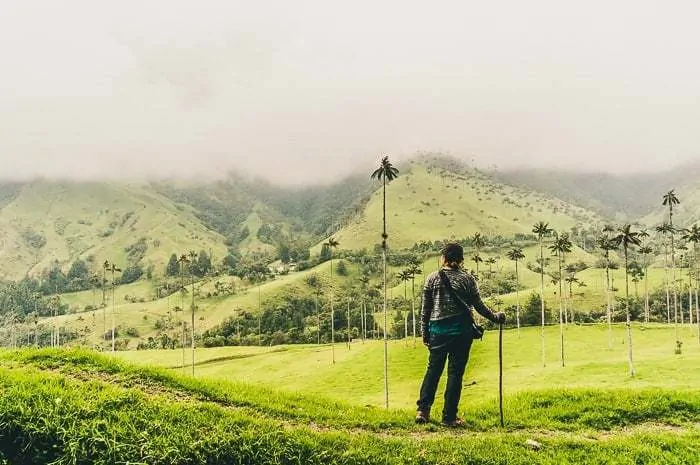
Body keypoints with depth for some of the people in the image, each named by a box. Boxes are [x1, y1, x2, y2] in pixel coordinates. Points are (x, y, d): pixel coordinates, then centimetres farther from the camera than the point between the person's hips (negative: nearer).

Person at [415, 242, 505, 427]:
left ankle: (423, 410, 9)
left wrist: (425, 332, 10)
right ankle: (449, 417, 7)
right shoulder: (467, 279, -2)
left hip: (437, 330, 1)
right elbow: (478, 305, 2)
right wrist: (495, 317, 18)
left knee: (433, 369, 13)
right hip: (461, 330, -1)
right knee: (455, 372, 4)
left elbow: (425, 308, 2)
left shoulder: (432, 278, 0)